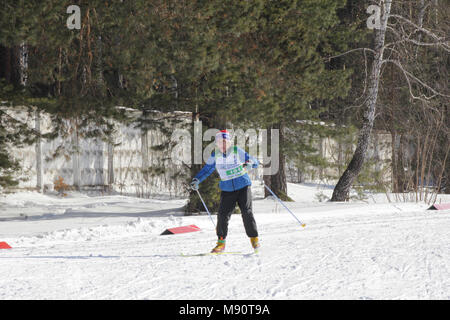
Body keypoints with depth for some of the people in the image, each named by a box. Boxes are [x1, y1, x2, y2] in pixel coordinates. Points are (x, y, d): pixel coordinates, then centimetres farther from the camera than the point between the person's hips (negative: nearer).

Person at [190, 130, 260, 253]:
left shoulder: (237, 151, -6)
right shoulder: (215, 156, 1)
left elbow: (255, 162, -2)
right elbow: (206, 169, 11)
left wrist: (249, 164, -25)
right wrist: (197, 180, -3)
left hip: (243, 186, -2)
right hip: (227, 189, 2)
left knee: (247, 212, -9)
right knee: (223, 215, -9)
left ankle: (254, 238, 6)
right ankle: (221, 242, 2)